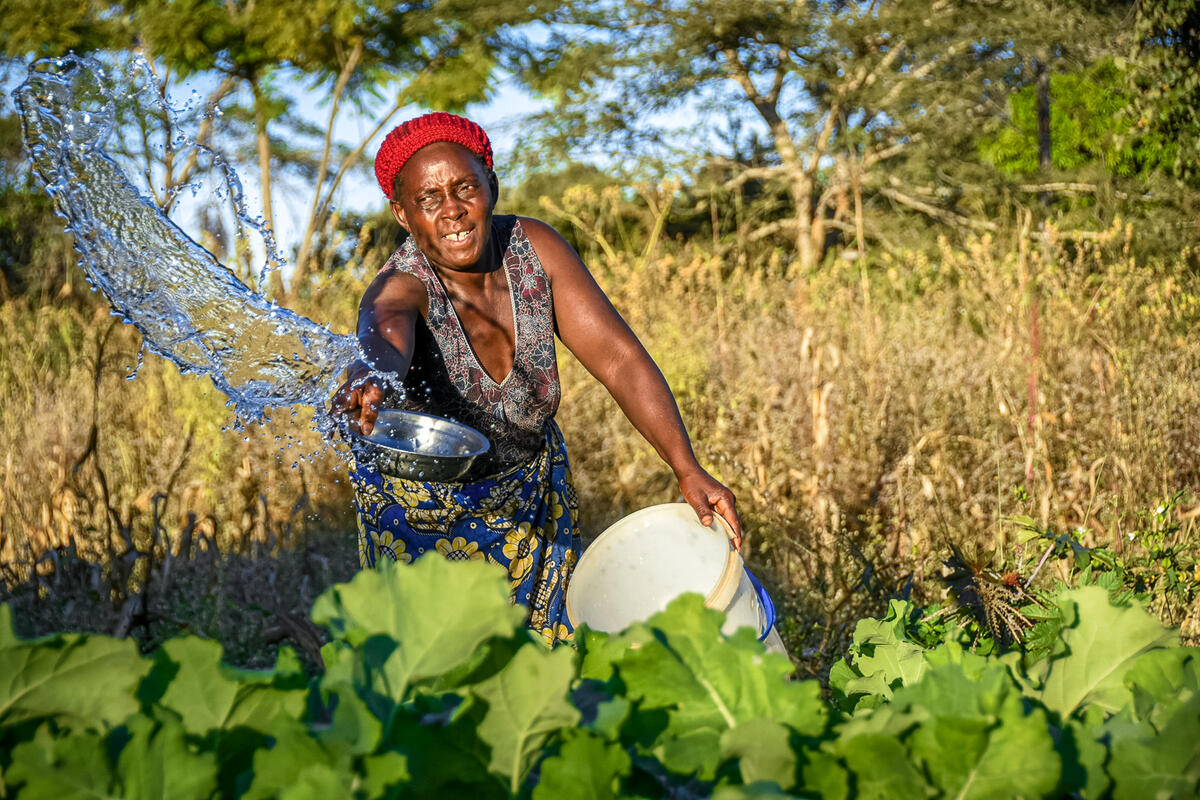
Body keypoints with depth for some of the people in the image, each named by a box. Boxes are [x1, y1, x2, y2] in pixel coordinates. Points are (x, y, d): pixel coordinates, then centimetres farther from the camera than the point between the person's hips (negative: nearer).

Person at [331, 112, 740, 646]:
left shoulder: (534, 249, -18)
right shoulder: (401, 290, -29)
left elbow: (619, 358, -19)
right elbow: (384, 335, -54)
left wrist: (688, 470, -28)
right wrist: (370, 382, -79)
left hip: (531, 495, 4)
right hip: (422, 510, -4)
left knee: (545, 656, 14)